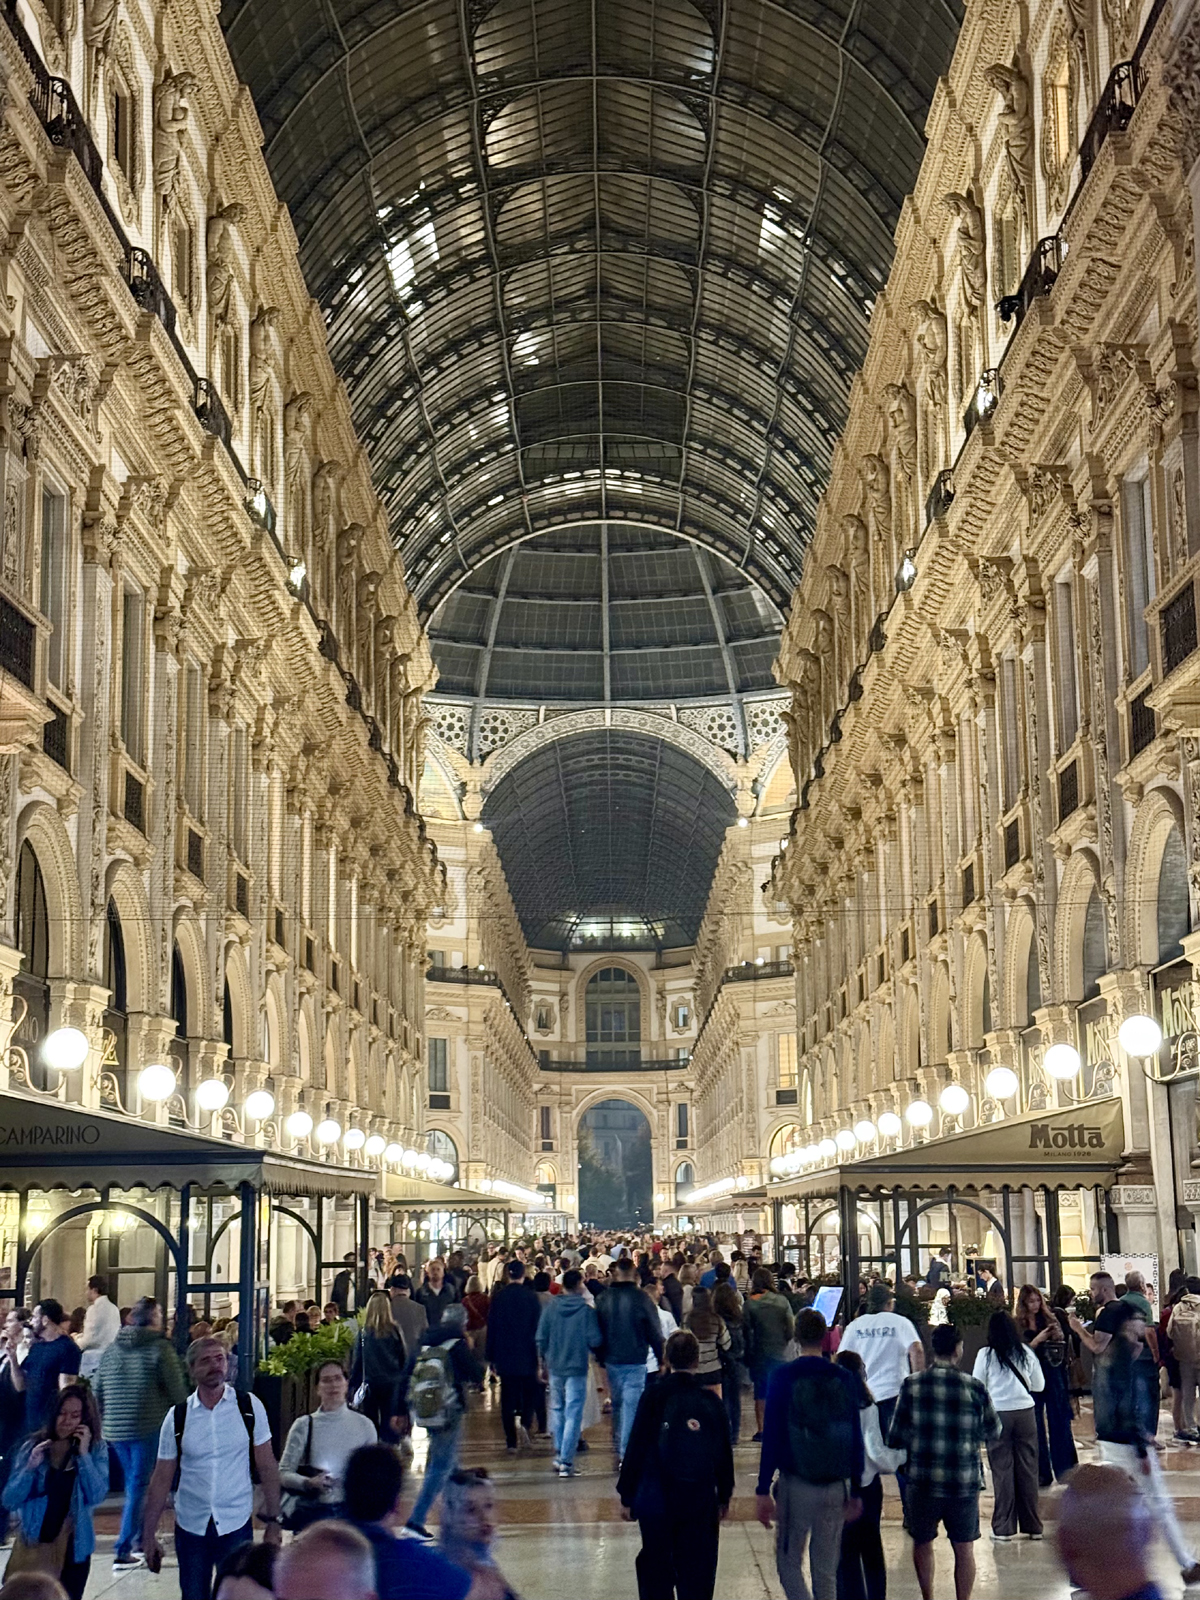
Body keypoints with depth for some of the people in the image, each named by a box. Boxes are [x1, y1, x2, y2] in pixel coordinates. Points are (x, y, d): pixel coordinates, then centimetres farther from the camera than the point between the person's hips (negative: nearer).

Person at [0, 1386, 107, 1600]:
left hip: (73, 1549, 0)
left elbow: (96, 1497, -13)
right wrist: (30, 1467, -18)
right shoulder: (33, 1446, -2)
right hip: (33, 1547, 0)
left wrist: (84, 1454, -18)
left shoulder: (96, 1449, -2)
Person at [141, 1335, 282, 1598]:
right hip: (190, 1526, 1)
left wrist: (273, 1521, -2)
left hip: (236, 1526, -1)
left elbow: (267, 1467, 0)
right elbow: (161, 1479, 3)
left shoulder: (249, 1407, -4)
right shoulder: (177, 1417, -2)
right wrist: (148, 1536, 2)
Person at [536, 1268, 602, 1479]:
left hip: (554, 1367, 4)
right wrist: (588, 1346, 11)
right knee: (573, 1415, -1)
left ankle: (558, 1455, 26)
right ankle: (566, 1462, -5)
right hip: (576, 1368, -4)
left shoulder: (550, 1309, -1)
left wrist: (543, 1365, 14)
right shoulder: (586, 1311, -11)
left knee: (557, 1410, 20)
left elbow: (540, 1339, 2)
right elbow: (595, 1341, -13)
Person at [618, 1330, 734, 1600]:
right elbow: (725, 1453, 5)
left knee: (655, 1569, 10)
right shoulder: (710, 1400, 0)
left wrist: (627, 1496, 2)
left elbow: (635, 1448, -6)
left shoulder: (654, 1396, -7)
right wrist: (724, 1497, 17)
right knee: (697, 1570, 9)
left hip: (656, 1497, -1)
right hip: (701, 1498, 1)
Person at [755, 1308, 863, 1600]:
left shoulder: (783, 1378, -8)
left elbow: (771, 1437, -9)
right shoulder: (844, 1379, 1)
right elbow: (856, 1439, 4)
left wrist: (763, 1490, -6)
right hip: (836, 1488, 3)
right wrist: (855, 1491, 12)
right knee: (826, 1569, 13)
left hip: (796, 1486, -3)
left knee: (788, 1562, 9)